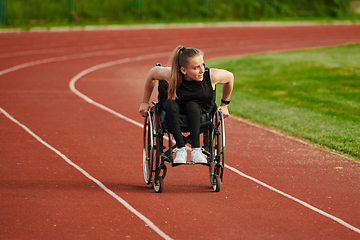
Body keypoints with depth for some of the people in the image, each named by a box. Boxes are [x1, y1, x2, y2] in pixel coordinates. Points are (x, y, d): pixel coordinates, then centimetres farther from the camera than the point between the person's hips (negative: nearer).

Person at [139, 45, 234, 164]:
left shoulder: (211, 76, -24)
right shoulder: (171, 75, -24)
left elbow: (230, 77, -3)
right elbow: (152, 73, -4)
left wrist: (224, 105, 7)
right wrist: (145, 102, 5)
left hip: (201, 112, -1)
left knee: (192, 106, -35)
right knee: (170, 104, -34)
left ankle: (196, 150, -36)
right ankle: (181, 149, -33)